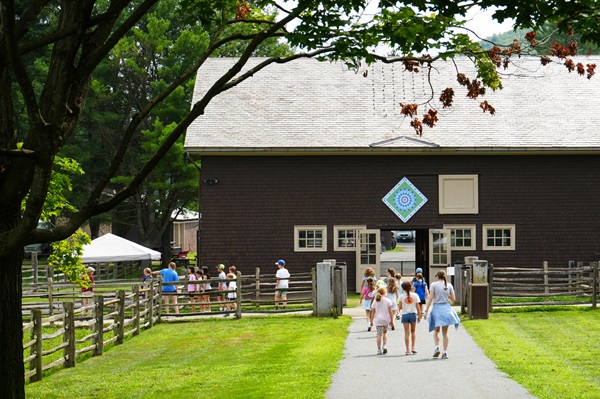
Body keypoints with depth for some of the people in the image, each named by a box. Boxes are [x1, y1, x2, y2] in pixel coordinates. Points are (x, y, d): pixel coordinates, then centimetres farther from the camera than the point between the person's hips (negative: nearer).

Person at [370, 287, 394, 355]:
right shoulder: (387, 301, 0)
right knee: (385, 332, 21)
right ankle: (384, 346, 6)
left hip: (377, 319, 0)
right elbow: (390, 312, -1)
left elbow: (373, 312, 6)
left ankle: (379, 350, -4)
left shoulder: (375, 301, 4)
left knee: (379, 334, -1)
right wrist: (392, 320, 4)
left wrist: (372, 320, 14)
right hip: (386, 319, 0)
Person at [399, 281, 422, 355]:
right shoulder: (415, 295, 0)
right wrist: (419, 316, 7)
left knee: (407, 333, 3)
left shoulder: (402, 296, -2)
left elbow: (400, 307, -1)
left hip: (405, 315, -1)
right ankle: (413, 347, 9)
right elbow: (418, 307, -1)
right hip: (413, 314, 1)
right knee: (413, 331, 18)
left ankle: (408, 350, 1)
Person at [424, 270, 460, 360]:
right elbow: (453, 299, 6)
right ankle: (445, 352, 3)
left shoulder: (434, 284, -4)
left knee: (436, 330, 14)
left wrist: (426, 310, -4)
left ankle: (437, 347, -7)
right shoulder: (449, 285, 4)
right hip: (446, 308, 2)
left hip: (437, 308, -2)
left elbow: (430, 298, -8)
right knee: (445, 332, 7)